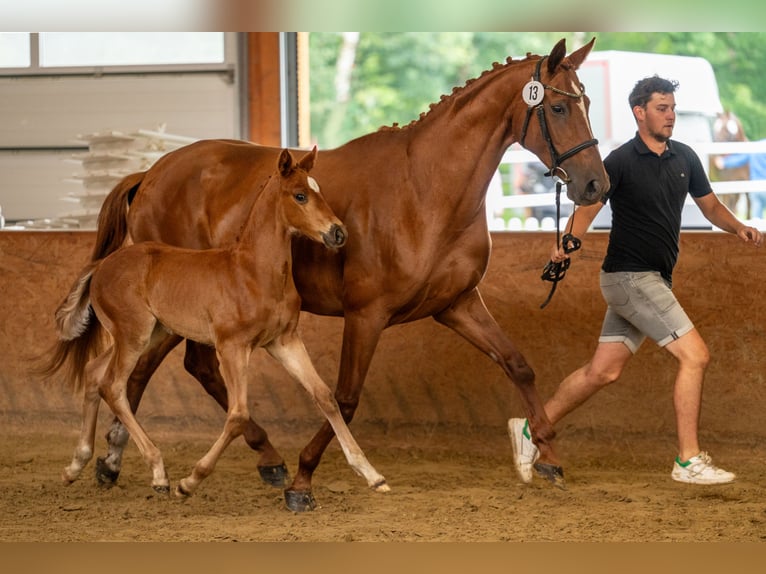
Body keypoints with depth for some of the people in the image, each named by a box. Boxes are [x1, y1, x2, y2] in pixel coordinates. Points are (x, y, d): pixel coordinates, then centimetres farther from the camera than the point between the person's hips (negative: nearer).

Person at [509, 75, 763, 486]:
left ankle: (532, 429, 22)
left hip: (655, 281, 7)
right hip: (629, 277, -7)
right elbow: (587, 209, -16)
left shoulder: (684, 158, 9)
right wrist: (565, 243, -35)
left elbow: (710, 206, 18)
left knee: (604, 371, 10)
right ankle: (689, 462, -8)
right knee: (694, 355, -14)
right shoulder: (621, 161, -11)